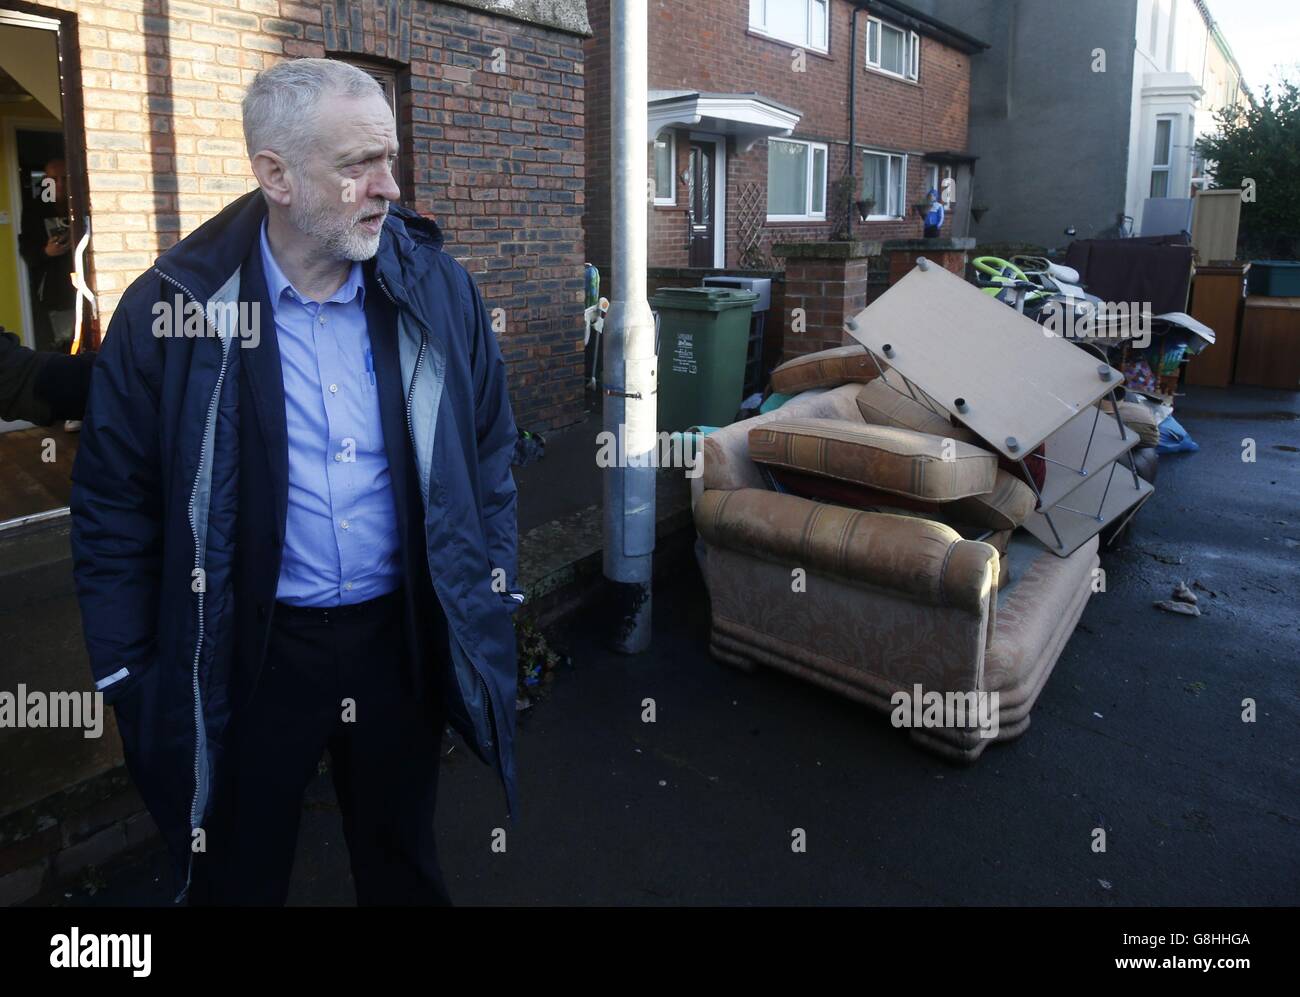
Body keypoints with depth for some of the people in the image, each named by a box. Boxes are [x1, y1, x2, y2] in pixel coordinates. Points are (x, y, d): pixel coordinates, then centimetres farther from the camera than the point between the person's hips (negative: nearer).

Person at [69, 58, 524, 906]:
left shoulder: (439, 289, -5)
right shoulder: (172, 308, -11)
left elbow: (490, 449, 4)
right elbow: (115, 501, -3)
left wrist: (496, 596, 5)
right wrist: (127, 670, -1)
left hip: (406, 636, 2)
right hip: (247, 652, -1)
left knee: (404, 863, 22)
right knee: (236, 876, 20)